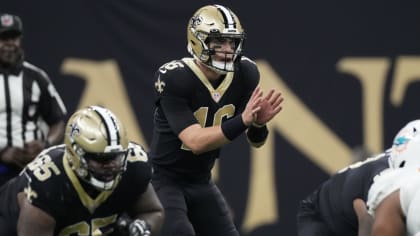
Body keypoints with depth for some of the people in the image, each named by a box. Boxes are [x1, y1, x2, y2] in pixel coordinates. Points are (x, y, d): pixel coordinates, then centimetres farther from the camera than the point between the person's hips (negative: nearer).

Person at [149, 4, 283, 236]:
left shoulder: (244, 73, -6)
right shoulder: (174, 79, -24)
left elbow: (256, 141, -2)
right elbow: (195, 141, -31)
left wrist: (258, 122, -26)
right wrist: (242, 120, -41)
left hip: (201, 181, 7)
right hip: (165, 179, -7)